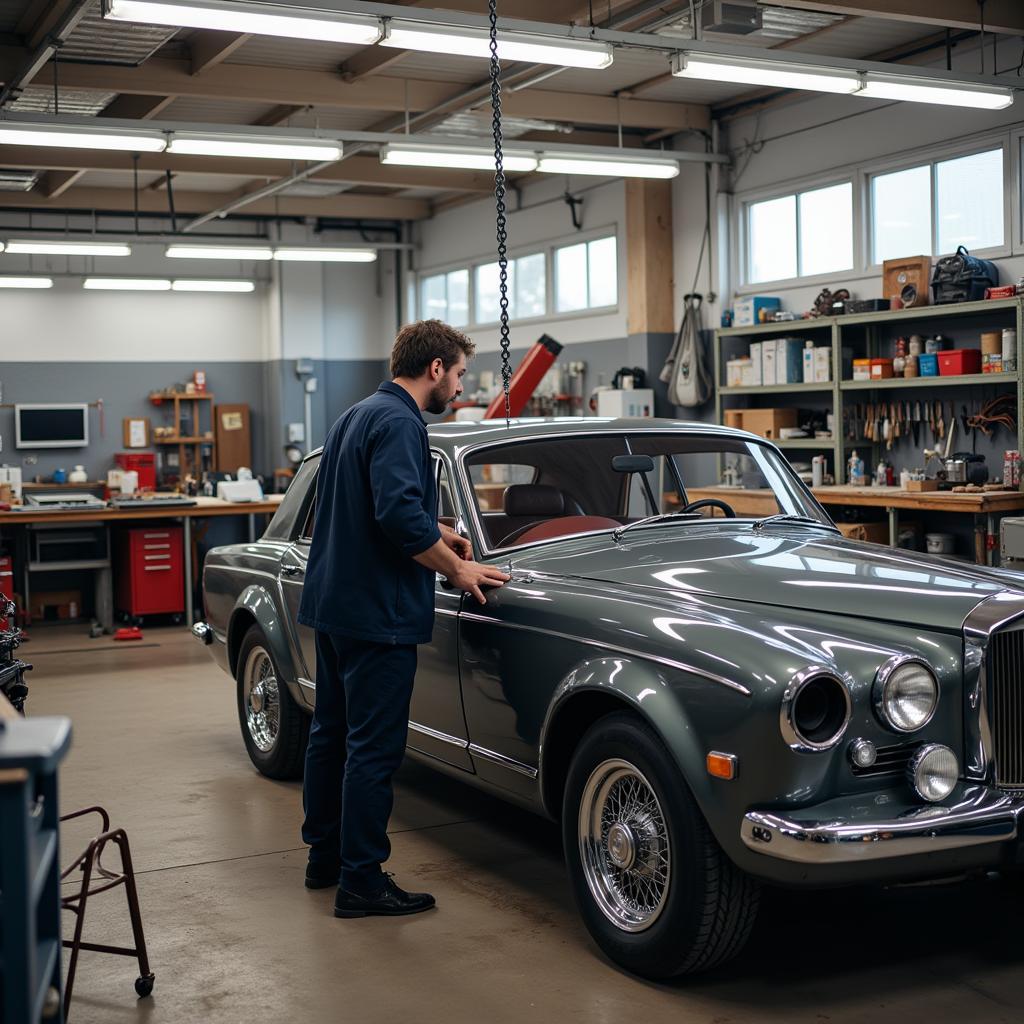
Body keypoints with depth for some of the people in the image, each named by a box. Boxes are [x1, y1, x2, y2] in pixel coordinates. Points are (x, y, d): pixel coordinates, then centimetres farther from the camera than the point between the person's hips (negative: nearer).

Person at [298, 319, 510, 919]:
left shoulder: (358, 415, 14)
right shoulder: (399, 424, -18)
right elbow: (399, 516, -28)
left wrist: (437, 532, 17)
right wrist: (457, 568, -16)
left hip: (332, 601, 10)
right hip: (376, 612, -10)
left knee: (332, 731, 17)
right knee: (374, 748, -3)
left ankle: (325, 857, 29)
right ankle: (361, 882, 4)